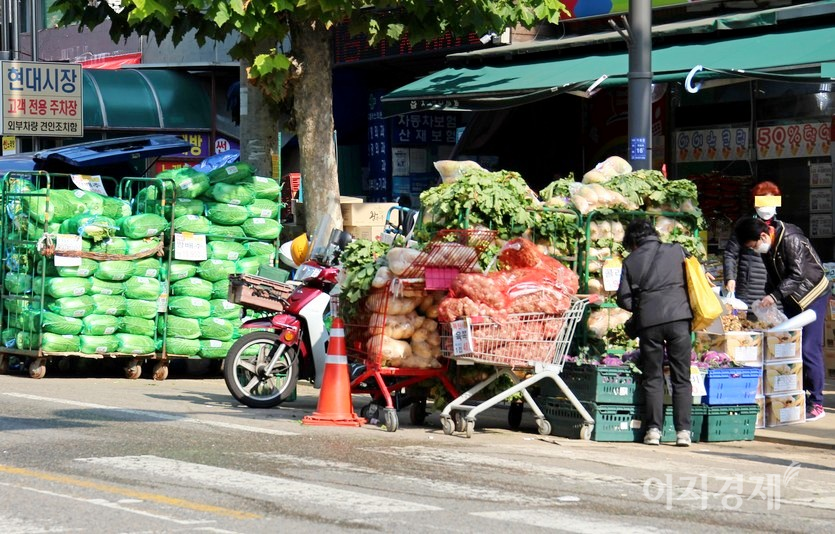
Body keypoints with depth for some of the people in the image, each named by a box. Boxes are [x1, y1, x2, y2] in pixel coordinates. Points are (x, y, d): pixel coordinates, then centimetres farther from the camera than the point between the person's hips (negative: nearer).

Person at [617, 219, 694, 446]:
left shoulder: (631, 261, 7)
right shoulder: (676, 251, 7)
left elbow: (624, 299, 6)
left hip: (649, 322, 0)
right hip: (678, 317, 0)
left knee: (653, 378, 8)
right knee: (681, 377, 4)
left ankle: (653, 429, 1)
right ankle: (683, 430, -1)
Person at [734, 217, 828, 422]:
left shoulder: (791, 240, -26)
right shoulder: (768, 246, -2)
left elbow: (797, 275, -29)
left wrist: (775, 296, -34)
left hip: (812, 295, -8)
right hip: (791, 298, 8)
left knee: (809, 349, -11)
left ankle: (816, 404, -5)